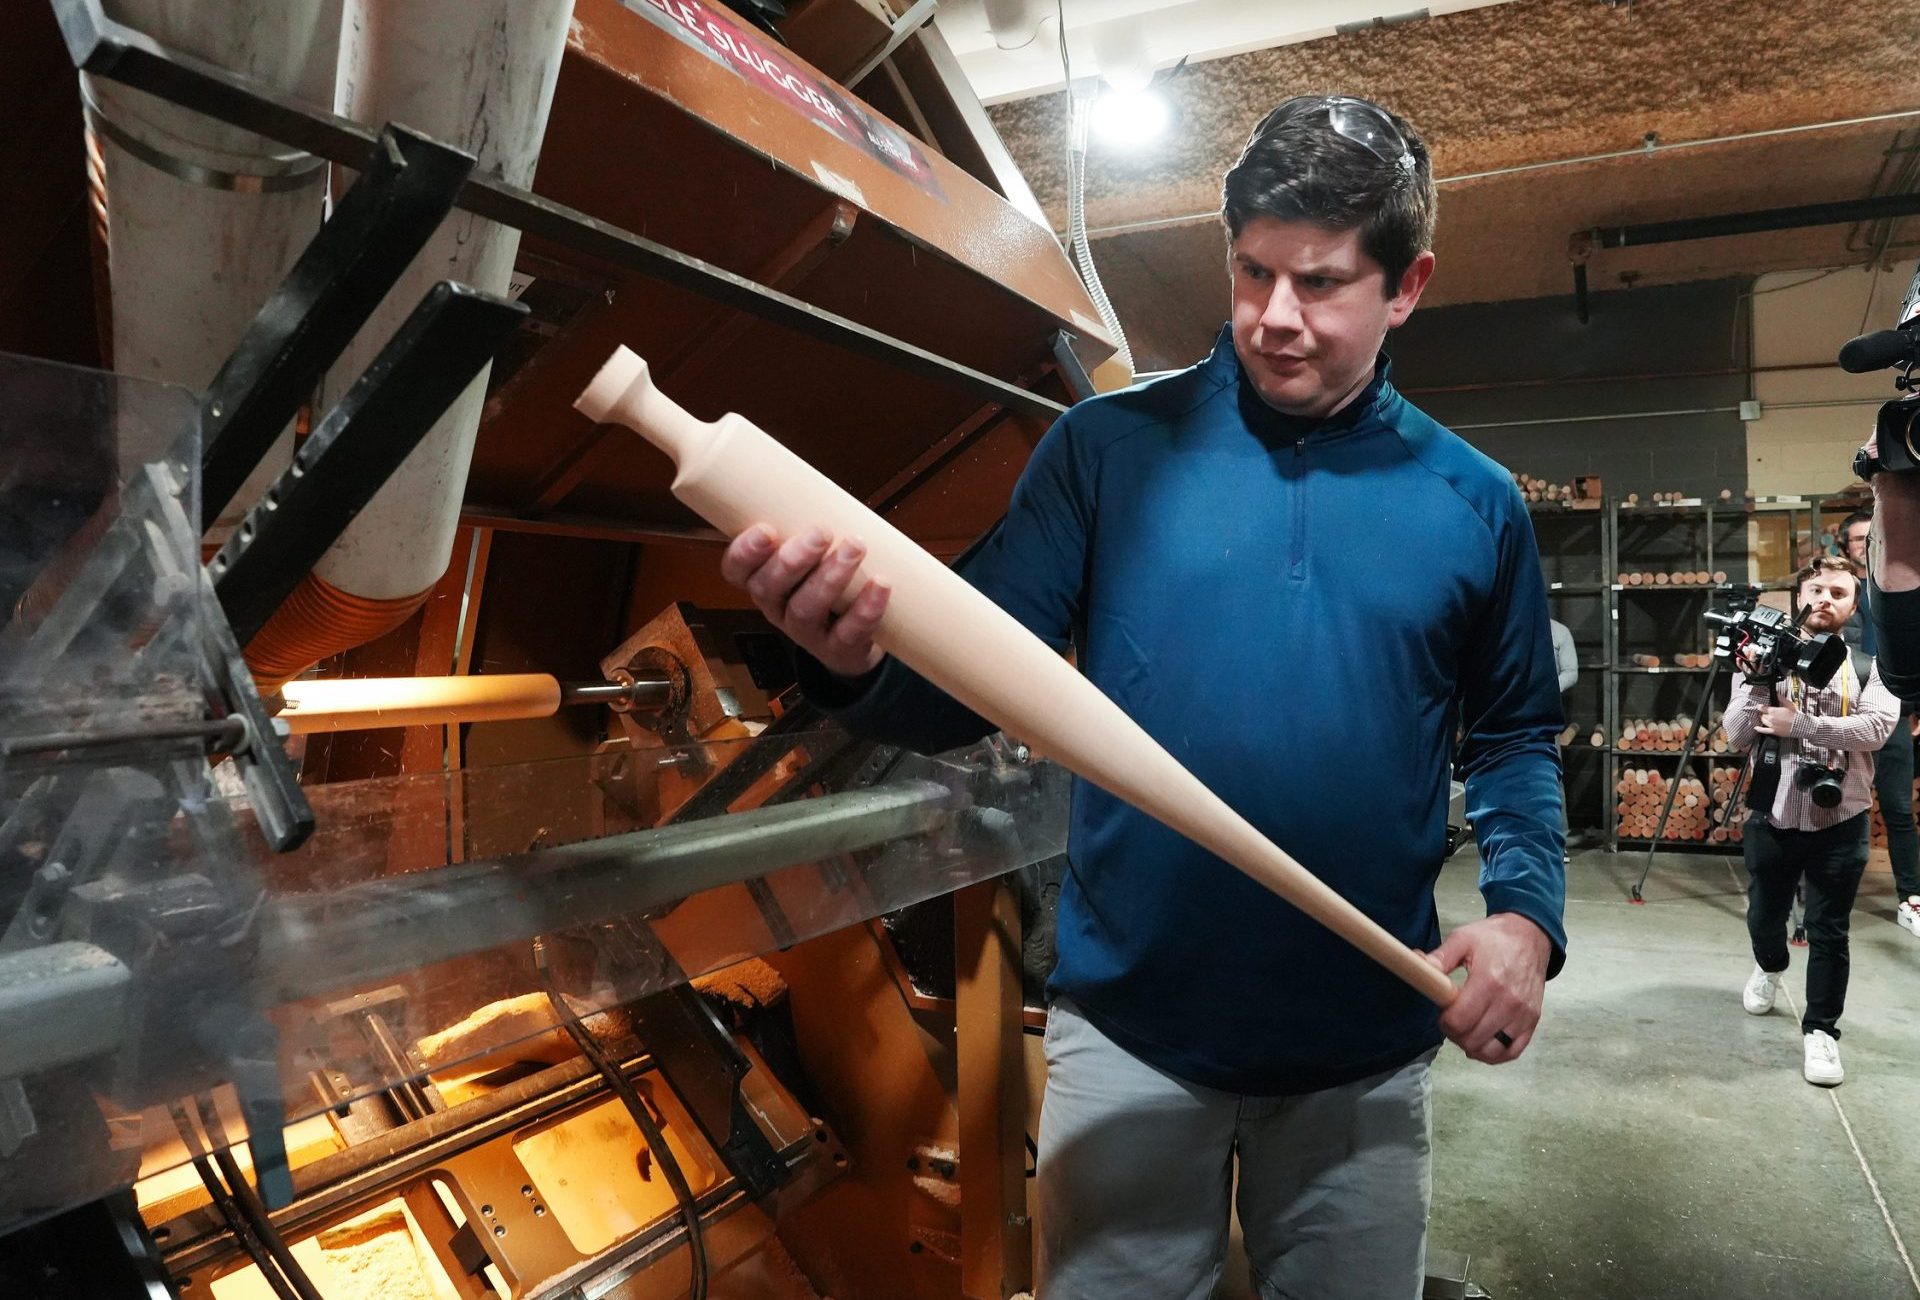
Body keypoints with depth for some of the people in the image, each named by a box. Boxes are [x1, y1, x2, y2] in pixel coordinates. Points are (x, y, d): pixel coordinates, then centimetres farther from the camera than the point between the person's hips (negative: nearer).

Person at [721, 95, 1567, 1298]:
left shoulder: (1475, 503, 1)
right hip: (1131, 1034, -2)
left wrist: (1526, 913, -6)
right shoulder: (1111, 446, -6)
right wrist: (859, 662, -32)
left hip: (1366, 1055, 3)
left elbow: (1513, 740, 11)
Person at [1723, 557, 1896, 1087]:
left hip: (1840, 819, -1)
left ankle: (1820, 1030, 14)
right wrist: (1756, 682, -20)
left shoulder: (1870, 664, -1)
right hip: (1773, 814, 2)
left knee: (1828, 931, 2)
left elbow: (1876, 728, -18)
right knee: (1764, 915, 17)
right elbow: (1737, 737, -7)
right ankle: (1769, 968, 47)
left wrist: (1798, 723, -24)